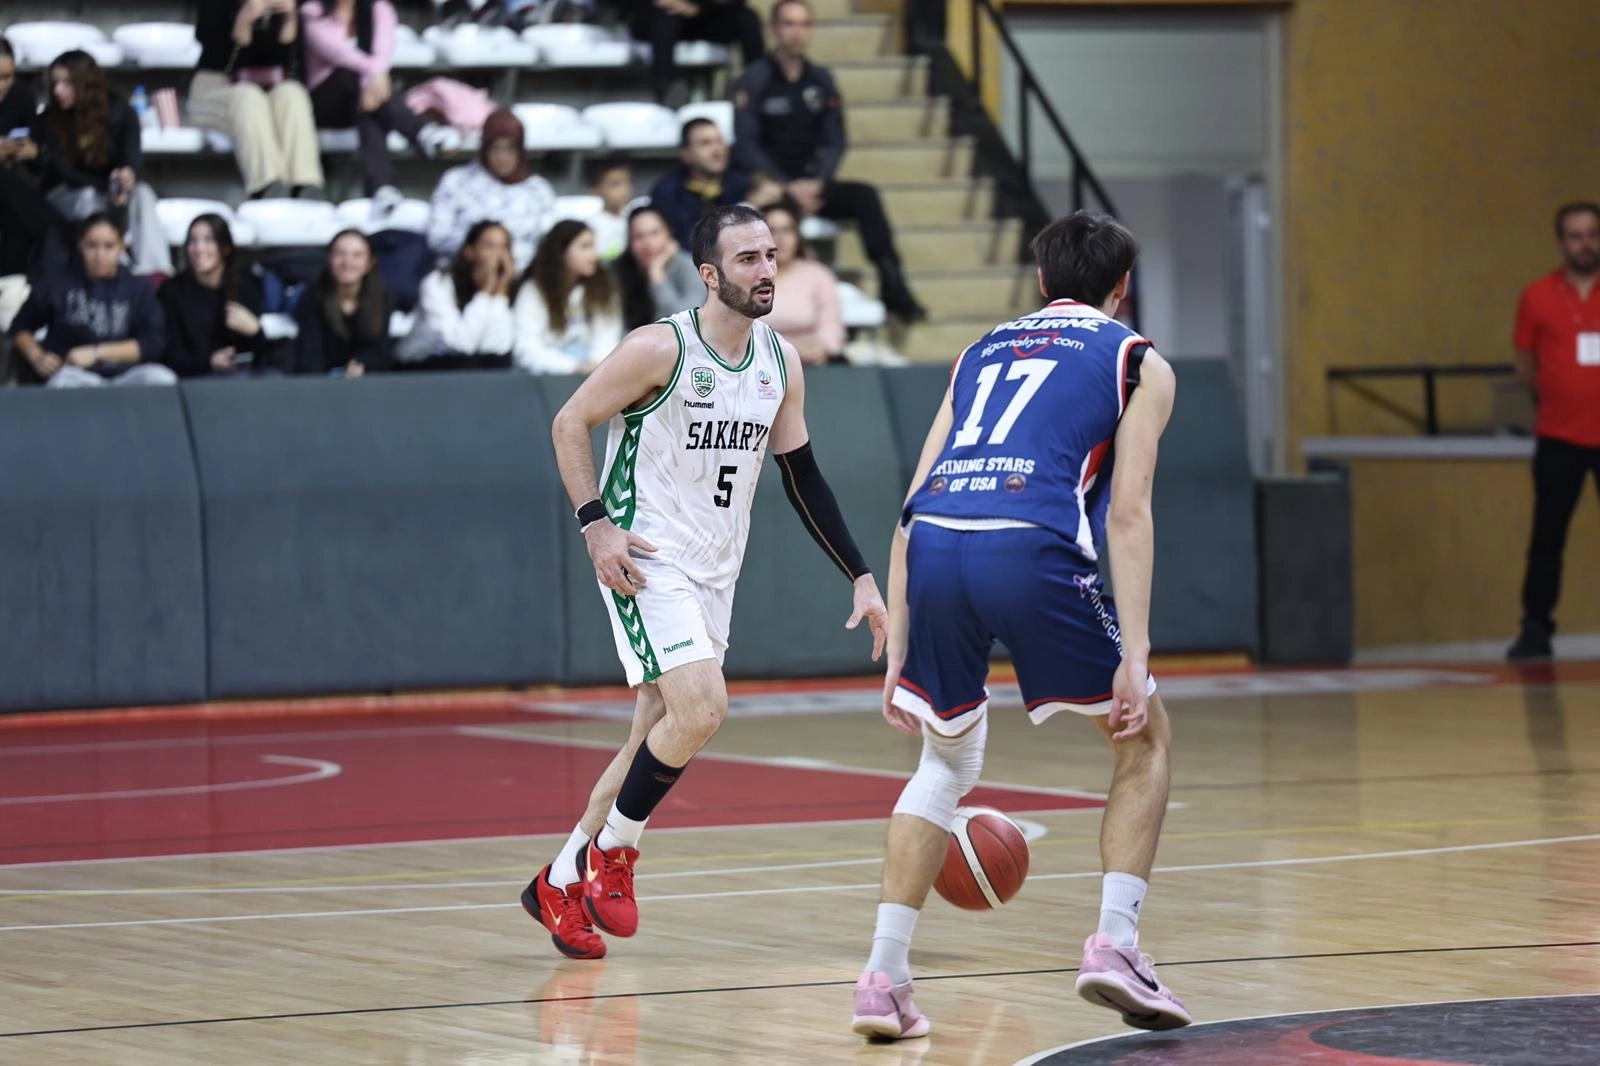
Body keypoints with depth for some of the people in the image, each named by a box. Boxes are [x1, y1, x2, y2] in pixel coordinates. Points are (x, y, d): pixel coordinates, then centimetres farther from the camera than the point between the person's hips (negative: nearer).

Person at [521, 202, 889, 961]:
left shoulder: (781, 362, 4)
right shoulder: (661, 348, -15)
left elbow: (803, 478, 12)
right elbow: (570, 423, -8)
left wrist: (860, 577, 8)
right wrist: (595, 522, -18)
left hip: (714, 571, 7)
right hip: (646, 558, -7)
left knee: (658, 736, 9)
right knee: (702, 709, -21)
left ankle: (560, 883, 22)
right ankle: (612, 849, 0)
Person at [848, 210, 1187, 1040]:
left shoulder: (984, 351, 31)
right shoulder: (1138, 363, 19)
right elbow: (1126, 513, 4)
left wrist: (897, 654, 24)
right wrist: (1134, 654, -1)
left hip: (935, 544, 4)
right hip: (1030, 547, -4)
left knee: (946, 761, 25)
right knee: (1144, 736, 18)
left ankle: (883, 977, 14)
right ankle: (1115, 944, 6)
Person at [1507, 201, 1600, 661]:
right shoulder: (1537, 297, 4)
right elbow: (1526, 366, 10)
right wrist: (1562, 393, 0)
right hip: (1558, 437, 0)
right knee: (1547, 536, 1)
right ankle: (1535, 629, 7)